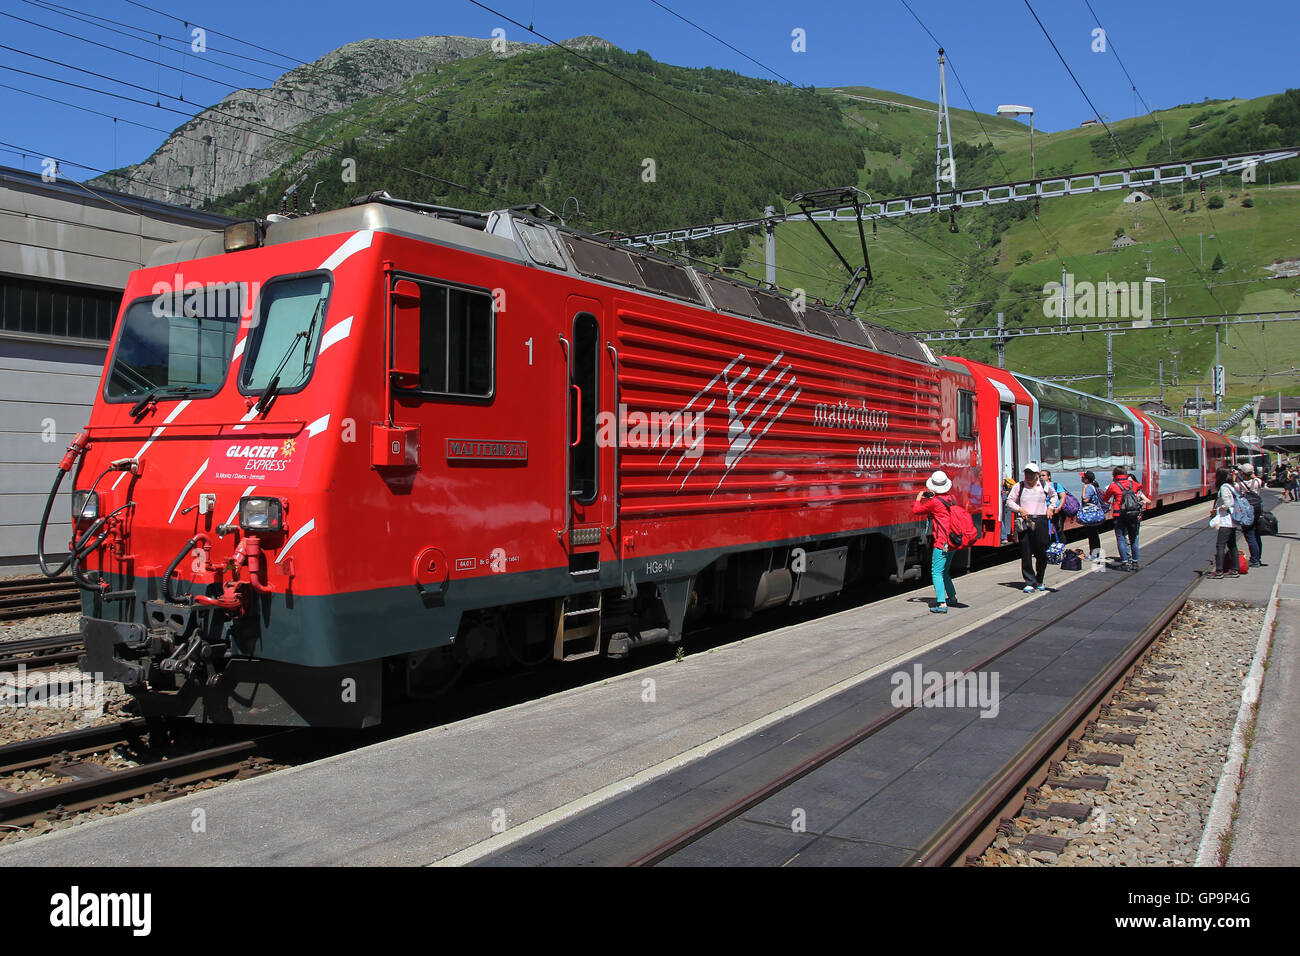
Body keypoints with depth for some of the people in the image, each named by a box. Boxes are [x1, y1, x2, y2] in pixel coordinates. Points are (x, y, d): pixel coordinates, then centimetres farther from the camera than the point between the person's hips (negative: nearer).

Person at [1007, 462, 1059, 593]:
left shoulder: (1045, 486, 10)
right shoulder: (1019, 486, 5)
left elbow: (1054, 496, 29)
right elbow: (1010, 500, 9)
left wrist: (1051, 507, 13)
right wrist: (1020, 509, -6)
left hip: (1041, 520, 1)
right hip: (1025, 521, -1)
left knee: (1042, 552, 2)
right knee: (1026, 553, -4)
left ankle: (1039, 581, 18)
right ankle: (1030, 582, 1)